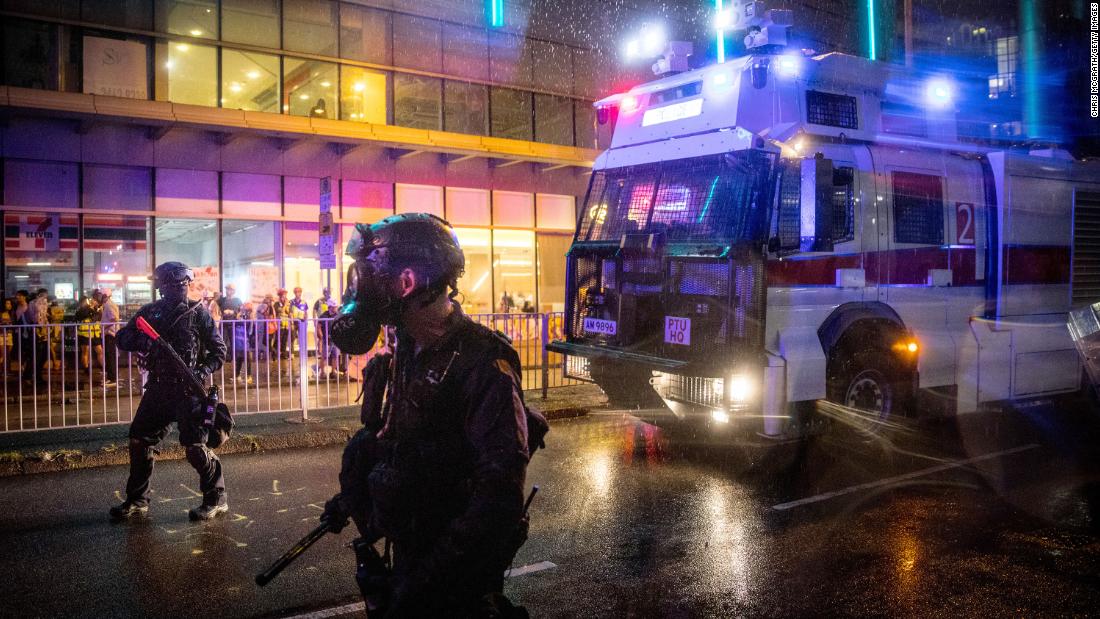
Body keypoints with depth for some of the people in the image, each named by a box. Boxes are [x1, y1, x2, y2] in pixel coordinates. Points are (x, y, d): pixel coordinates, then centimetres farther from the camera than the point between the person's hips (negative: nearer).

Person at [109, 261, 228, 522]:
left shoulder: (198, 314, -3)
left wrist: (203, 372, -18)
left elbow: (219, 351, -2)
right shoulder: (150, 312, 7)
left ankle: (216, 499, 8)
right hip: (158, 387, 5)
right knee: (139, 440, 7)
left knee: (195, 446, -8)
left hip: (189, 388, -5)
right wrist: (139, 340, -15)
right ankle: (137, 500, 24)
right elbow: (122, 338, 7)